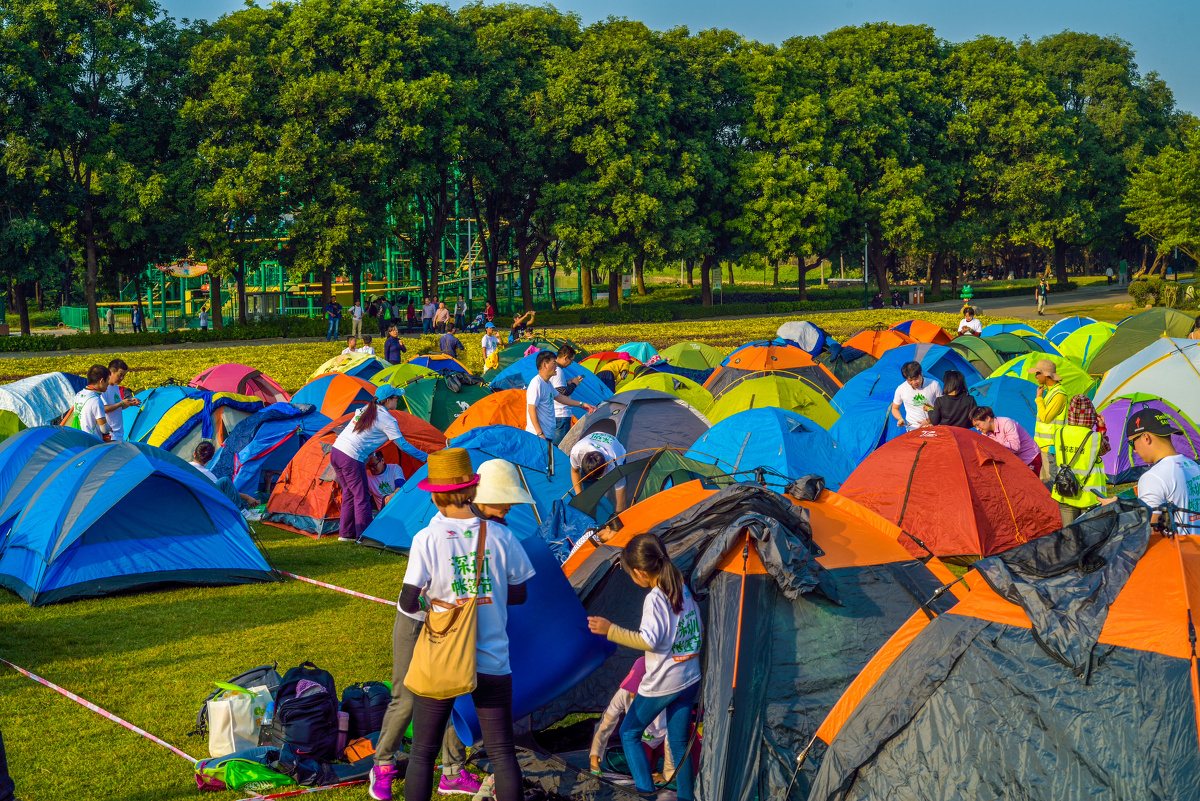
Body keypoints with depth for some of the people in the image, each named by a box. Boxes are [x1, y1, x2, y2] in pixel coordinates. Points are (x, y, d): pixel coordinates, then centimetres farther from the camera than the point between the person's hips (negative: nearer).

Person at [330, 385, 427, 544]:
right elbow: (403, 445, -5)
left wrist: (369, 455, 31)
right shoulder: (387, 419, -7)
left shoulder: (365, 409, 16)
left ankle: (345, 534, 22)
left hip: (336, 451, 8)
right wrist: (425, 457, 2)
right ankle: (363, 536, 3)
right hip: (352, 458, -8)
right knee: (361, 497, 1)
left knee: (349, 494, 17)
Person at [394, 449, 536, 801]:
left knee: (422, 754, 11)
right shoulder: (500, 536, -4)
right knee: (502, 752, 10)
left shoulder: (427, 539, -11)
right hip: (493, 662, 2)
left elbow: (408, 602, -12)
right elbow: (520, 594, 5)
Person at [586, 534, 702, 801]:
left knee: (629, 732, 10)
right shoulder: (684, 590, 5)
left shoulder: (655, 599, -20)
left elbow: (648, 641, -26)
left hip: (660, 685, -7)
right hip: (690, 680, 7)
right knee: (679, 741, 15)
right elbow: (698, 633, 13)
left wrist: (610, 630, -21)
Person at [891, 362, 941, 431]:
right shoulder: (901, 389, 3)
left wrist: (929, 421, -5)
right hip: (913, 429, 0)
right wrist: (900, 419, -3)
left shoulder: (934, 385, 0)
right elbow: (895, 409, 18)